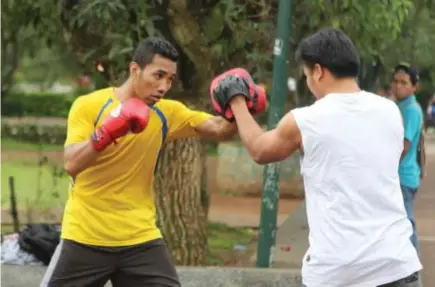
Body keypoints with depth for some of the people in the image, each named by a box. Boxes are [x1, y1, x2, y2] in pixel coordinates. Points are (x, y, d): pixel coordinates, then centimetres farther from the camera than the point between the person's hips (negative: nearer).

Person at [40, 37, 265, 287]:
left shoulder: (167, 113, 2)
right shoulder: (89, 106, -10)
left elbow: (220, 129, -3)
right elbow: (72, 165, -21)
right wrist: (107, 132, -38)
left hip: (140, 240, 3)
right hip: (85, 238, -3)